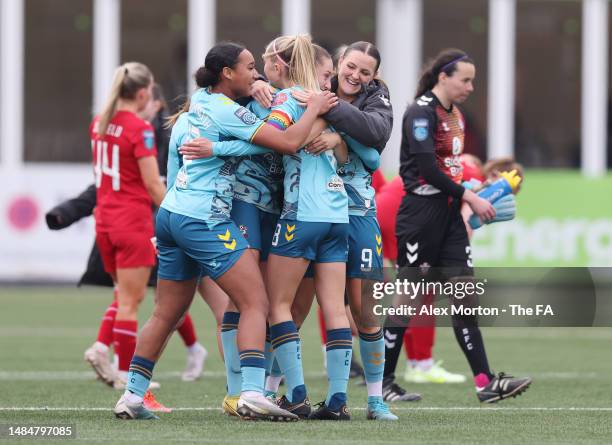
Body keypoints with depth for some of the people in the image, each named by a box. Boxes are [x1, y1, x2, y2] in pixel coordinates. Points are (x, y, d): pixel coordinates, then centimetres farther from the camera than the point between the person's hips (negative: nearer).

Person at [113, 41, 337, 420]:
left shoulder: (198, 101, 14)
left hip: (171, 215, 9)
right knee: (256, 304, -9)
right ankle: (253, 394, -22)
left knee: (167, 314, 15)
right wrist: (314, 109, -2)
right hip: (204, 219, -9)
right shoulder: (227, 111, -11)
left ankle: (132, 396, 15)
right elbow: (289, 142, -16)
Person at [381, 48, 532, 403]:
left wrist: (465, 200, 10)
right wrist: (469, 197, -17)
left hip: (449, 216, 8)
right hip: (421, 214, -8)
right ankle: (382, 382, 9)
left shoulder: (456, 115, 15)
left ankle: (486, 384, -3)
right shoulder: (421, 113, -13)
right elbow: (427, 168, -20)